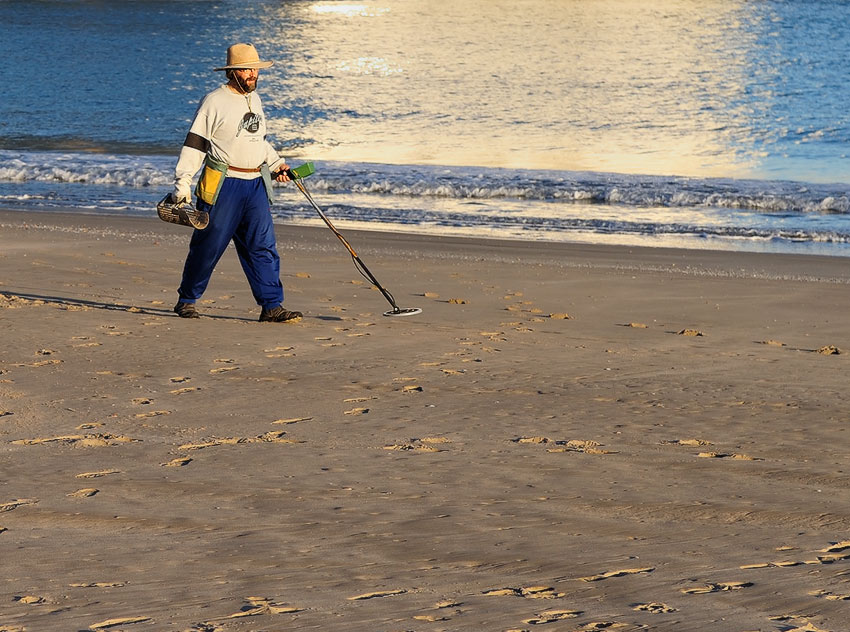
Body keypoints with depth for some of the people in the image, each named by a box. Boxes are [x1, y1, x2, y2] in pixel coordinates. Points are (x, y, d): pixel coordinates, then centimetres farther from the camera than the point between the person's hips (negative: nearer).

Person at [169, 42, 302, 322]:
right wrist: (182, 183, -12)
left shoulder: (254, 99, 16)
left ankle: (272, 306, -4)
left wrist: (276, 163, 20)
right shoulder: (214, 102, -7)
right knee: (208, 246, 0)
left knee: (263, 246, -2)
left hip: (255, 184, 6)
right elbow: (194, 144, -8)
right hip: (223, 185, -6)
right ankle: (186, 300, 16)